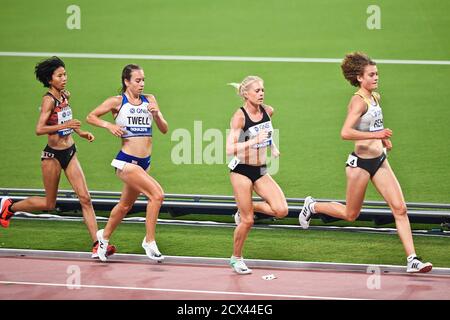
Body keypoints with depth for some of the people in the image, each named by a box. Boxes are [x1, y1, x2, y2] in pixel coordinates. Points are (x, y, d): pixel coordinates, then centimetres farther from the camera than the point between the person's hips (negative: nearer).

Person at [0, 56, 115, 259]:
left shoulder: (65, 96, 6)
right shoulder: (49, 99, -16)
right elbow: (39, 129, -27)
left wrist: (81, 133, 19)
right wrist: (65, 126, -35)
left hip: (70, 153, 6)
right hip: (53, 154, -6)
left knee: (85, 198, -5)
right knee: (49, 204, 7)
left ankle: (97, 245, -8)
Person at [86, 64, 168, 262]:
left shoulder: (149, 100, 9)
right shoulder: (117, 102, -4)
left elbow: (164, 129, 8)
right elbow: (91, 117, 4)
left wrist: (156, 114, -10)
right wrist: (108, 125, -12)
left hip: (144, 162, 6)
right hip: (126, 161, -6)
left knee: (125, 205, 20)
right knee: (157, 195, -21)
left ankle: (104, 237, 42)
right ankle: (149, 242, -13)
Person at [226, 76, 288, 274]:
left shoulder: (268, 111, 2)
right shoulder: (239, 116, -16)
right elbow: (230, 149, -23)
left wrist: (272, 145, 12)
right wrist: (255, 141, -29)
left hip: (261, 171, 5)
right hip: (241, 170, -5)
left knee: (281, 210, -12)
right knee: (247, 221, -2)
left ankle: (247, 207, 15)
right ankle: (236, 258, 20)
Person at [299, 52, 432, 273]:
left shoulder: (375, 97, 9)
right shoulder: (358, 101, -17)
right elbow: (345, 133, -30)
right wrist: (376, 135, -32)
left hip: (379, 161, 7)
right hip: (361, 163, -7)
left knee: (400, 209, -4)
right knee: (350, 214, 10)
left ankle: (412, 259, -6)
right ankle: (312, 207, 35)